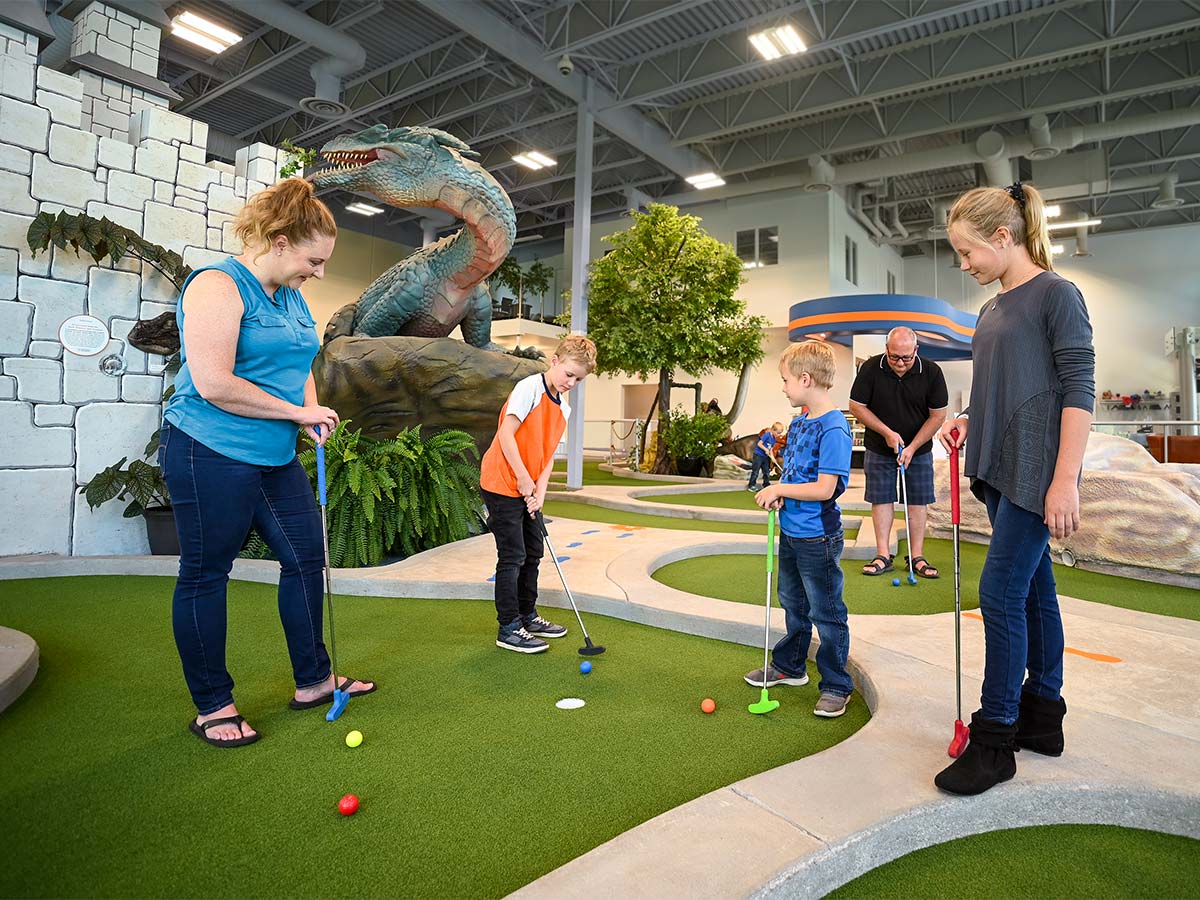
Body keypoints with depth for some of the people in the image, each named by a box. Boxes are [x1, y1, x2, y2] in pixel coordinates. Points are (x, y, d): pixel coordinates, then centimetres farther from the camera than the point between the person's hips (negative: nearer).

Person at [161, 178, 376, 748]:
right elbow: (213, 385, -23)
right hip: (210, 456, -9)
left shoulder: (292, 297, 13)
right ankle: (211, 707, 18)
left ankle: (312, 681, 24)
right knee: (205, 574, 4)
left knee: (307, 558, 9)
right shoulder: (217, 285, -14)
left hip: (275, 458, 9)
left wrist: (312, 415, 1)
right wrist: (298, 412, -15)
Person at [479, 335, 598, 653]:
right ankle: (509, 629, 7)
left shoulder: (563, 409, 10)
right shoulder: (529, 388, -15)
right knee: (513, 557, -4)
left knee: (532, 554, 15)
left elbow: (548, 454, 8)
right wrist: (524, 479, -18)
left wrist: (540, 490, -5)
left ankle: (527, 616, 31)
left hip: (528, 490, 8)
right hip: (502, 484, -8)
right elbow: (506, 435, -21)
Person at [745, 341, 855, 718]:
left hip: (817, 538, -9)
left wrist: (779, 489, -16)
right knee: (794, 604, 22)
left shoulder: (833, 429, -21)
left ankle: (836, 686, 19)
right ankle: (789, 665, 39)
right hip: (790, 532, 9)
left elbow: (824, 489, -25)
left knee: (826, 613, 4)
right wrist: (778, 494, -5)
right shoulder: (798, 423, 7)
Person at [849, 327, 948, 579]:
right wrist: (887, 432, -11)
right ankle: (883, 556, 8)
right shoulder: (870, 369, -13)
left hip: (919, 449, 1)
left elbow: (938, 415, -7)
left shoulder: (932, 372, -12)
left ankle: (916, 557, 10)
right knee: (881, 499, 1)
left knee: (917, 501, 2)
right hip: (879, 449, 0)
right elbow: (856, 407, -6)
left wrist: (912, 448, -13)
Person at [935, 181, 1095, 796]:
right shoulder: (991, 311, 16)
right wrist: (968, 422, 4)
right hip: (1000, 469, 8)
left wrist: (1065, 480, -20)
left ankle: (994, 739, 2)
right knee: (1033, 590, 14)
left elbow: (1078, 390, -14)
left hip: (1037, 470, -8)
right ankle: (1042, 716, 26)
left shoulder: (1056, 294, -7)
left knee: (1001, 592, -9)